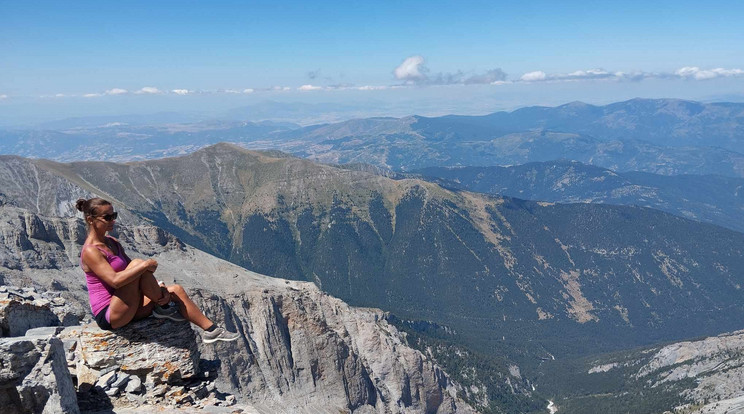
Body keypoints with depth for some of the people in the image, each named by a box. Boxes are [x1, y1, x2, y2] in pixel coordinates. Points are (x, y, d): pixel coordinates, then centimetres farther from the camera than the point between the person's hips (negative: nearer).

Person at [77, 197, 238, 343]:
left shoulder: (113, 243, 13)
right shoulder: (90, 251, -15)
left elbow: (133, 273, 10)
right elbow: (115, 280, -29)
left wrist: (159, 288, -3)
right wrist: (145, 265, -26)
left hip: (127, 310, 9)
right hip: (109, 316, -9)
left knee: (176, 290, 1)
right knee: (137, 263, -27)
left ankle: (211, 330, 2)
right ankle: (163, 307, -9)